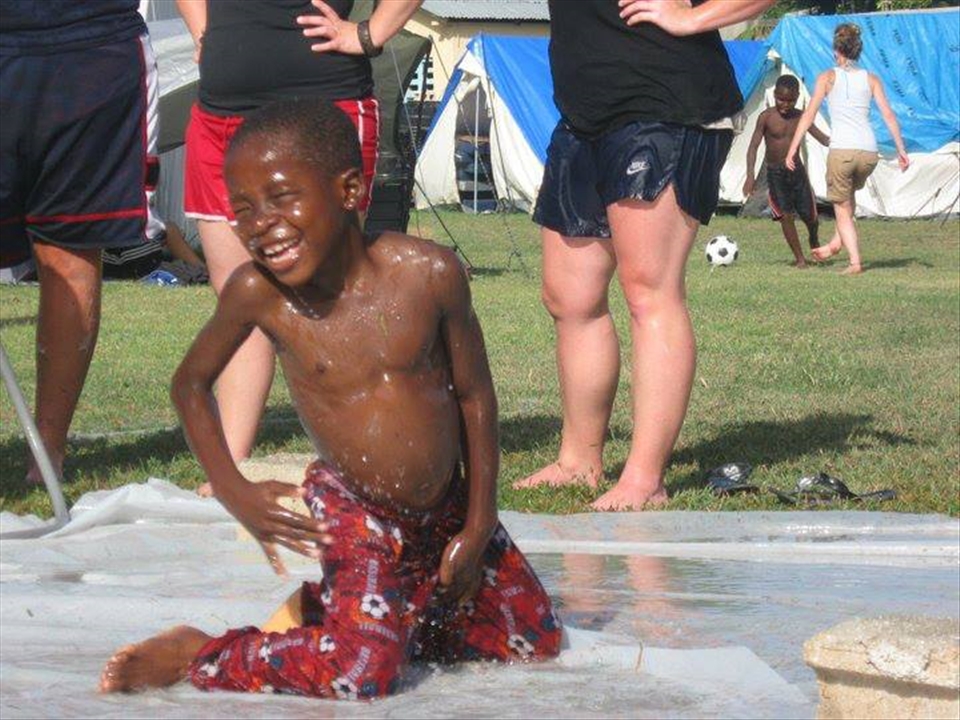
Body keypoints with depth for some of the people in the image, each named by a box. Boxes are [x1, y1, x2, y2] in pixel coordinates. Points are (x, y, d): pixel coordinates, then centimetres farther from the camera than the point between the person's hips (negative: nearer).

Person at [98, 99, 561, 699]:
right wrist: (236, 493, -6)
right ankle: (194, 655, -5)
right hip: (351, 512, -4)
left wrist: (479, 524, 1)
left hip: (446, 509, 4)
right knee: (358, 674, -28)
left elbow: (474, 395, 0)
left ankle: (330, 612, 25)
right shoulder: (258, 293, -14)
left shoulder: (429, 273, -14)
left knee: (538, 645, 15)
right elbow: (192, 383, 4)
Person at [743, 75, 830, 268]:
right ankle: (799, 258, -2)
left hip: (797, 171, 3)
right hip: (775, 173, -3)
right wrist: (750, 175, -21)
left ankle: (814, 241, 36)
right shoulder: (766, 117, -9)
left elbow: (822, 138, 3)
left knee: (810, 215, 1)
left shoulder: (800, 117, 0)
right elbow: (753, 147, -11)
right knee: (786, 215, -13)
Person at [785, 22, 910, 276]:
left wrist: (792, 149, -2)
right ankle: (836, 243, 29)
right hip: (869, 151, 3)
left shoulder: (828, 77, 5)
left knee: (842, 210, 9)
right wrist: (901, 150, 6)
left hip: (841, 150, -3)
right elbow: (888, 115, 4)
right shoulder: (871, 79, 12)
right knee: (849, 193, 33)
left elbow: (809, 114, -2)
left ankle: (855, 262, -4)